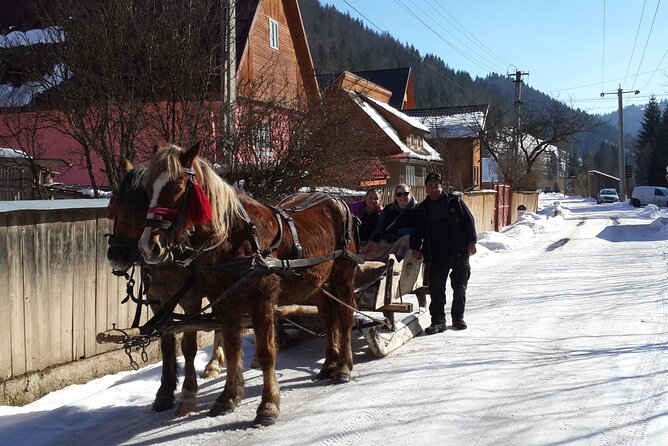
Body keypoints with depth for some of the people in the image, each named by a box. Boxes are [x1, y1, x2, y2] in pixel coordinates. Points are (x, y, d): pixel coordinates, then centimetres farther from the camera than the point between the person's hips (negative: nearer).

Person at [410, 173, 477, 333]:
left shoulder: (454, 201, 4)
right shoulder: (421, 210, 10)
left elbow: (469, 221, 3)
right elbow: (417, 232, 12)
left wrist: (471, 241, -5)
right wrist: (416, 248, -3)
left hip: (459, 253, -1)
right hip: (436, 256, 1)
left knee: (459, 287, 8)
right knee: (436, 289, -2)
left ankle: (458, 317, 22)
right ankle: (438, 321, 3)